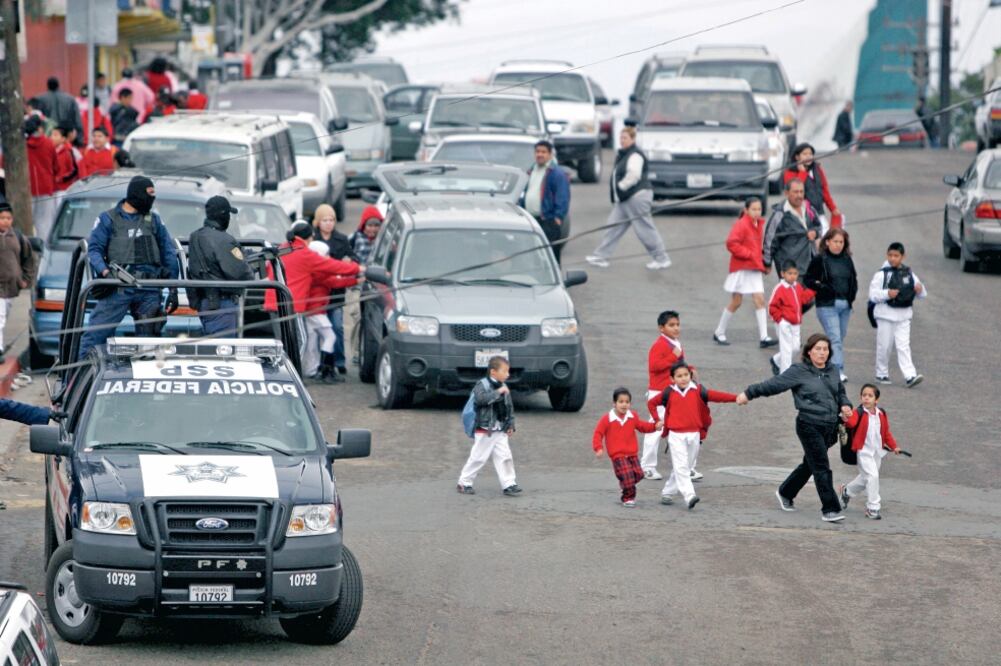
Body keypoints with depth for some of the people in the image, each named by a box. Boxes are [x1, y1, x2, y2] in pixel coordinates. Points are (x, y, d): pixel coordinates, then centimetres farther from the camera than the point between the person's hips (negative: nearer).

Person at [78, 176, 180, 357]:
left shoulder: (154, 220, 17)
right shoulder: (108, 219, 7)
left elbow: (169, 254, 16)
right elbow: (94, 249, 1)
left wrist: (173, 290, 10)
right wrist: (105, 272, -18)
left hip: (149, 289, 3)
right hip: (118, 288, -3)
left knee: (149, 338, 5)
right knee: (94, 334, -10)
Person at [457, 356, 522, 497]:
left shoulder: (504, 387, 11)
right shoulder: (482, 385, -10)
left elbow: (510, 407, 17)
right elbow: (480, 398, -29)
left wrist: (510, 425, 10)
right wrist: (497, 392, -27)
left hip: (501, 431, 6)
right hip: (485, 430, -6)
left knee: (505, 457, 0)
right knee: (478, 458, 0)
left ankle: (509, 484, 4)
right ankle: (464, 483, 12)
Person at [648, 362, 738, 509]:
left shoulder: (698, 391, -1)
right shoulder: (669, 393, -1)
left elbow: (716, 396, -12)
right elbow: (651, 403, 12)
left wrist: (735, 398, -24)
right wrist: (658, 420, 3)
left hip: (694, 435, 2)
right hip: (676, 436, -2)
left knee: (686, 467, 10)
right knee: (681, 467, -12)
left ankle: (668, 493, 24)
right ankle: (689, 496, -21)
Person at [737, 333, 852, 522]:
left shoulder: (832, 371, 10)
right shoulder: (799, 372, -8)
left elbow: (840, 392, 24)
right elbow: (773, 384, -5)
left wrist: (844, 405, 3)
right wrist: (749, 393, -5)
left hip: (829, 427, 7)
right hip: (809, 426, -7)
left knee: (810, 464, 19)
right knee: (821, 467, -9)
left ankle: (785, 493, 40)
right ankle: (829, 509, -6)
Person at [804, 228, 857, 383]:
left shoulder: (847, 260, 12)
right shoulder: (819, 260, -3)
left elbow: (854, 279, 24)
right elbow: (807, 280, -2)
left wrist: (852, 293, 5)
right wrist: (822, 287, -16)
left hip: (845, 305, 6)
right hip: (827, 305, -6)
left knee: (840, 339, 10)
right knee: (835, 338, -15)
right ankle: (838, 370, -20)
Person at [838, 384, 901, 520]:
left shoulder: (881, 415, 5)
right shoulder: (858, 413, -12)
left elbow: (886, 433, 15)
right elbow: (851, 423, -32)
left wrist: (894, 446, 7)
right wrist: (847, 419, -54)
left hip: (878, 452, 6)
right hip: (864, 451, -6)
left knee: (865, 478, 18)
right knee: (872, 476, -18)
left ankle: (846, 491, 45)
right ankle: (872, 508, -9)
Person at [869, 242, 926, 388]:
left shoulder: (909, 274, 9)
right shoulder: (882, 274, -4)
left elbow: (922, 294, 13)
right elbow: (873, 295, -10)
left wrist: (920, 289, -11)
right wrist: (887, 294, -26)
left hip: (904, 315, 2)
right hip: (886, 314, -2)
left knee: (903, 346, -5)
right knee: (884, 346, 5)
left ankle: (910, 376, -14)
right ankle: (882, 374, 20)